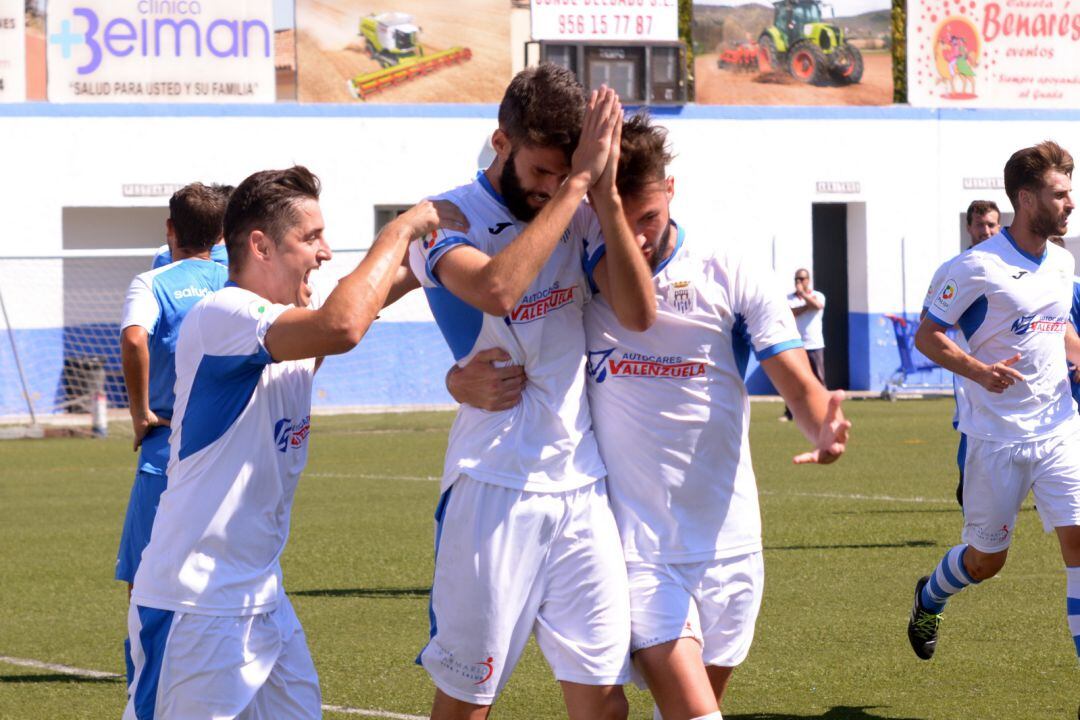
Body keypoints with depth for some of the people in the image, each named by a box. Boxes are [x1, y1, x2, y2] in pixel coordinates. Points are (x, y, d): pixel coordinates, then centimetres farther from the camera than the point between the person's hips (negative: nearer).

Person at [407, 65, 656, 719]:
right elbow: (496, 290, -28)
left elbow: (639, 313, -4)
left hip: (582, 483, 4)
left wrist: (605, 194, -13)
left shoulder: (580, 217, 9)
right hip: (494, 486, -4)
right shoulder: (445, 220, -6)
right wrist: (576, 184, -23)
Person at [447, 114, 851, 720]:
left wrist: (825, 427, -31)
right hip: (634, 548, -2)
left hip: (727, 544, 2)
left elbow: (800, 385, -6)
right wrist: (468, 382, -23)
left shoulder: (731, 276, -2)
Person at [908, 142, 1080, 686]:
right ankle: (929, 599, 43)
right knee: (986, 559, 9)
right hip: (996, 438, -4)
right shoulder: (977, 267, -13)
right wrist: (979, 370, -23)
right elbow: (926, 336, -8)